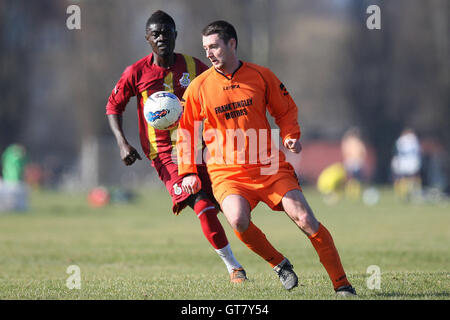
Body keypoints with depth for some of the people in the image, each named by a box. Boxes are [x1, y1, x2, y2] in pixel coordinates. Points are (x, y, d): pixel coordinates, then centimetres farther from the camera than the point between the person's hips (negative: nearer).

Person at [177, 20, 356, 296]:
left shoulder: (261, 76, 1)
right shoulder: (198, 88, 0)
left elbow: (286, 110, 15)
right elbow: (185, 131, 9)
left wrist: (291, 136, -5)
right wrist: (188, 172, 0)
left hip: (269, 167, 1)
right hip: (227, 173, -1)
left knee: (305, 219, -11)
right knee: (238, 220, -30)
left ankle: (341, 284, -1)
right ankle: (279, 263, -3)